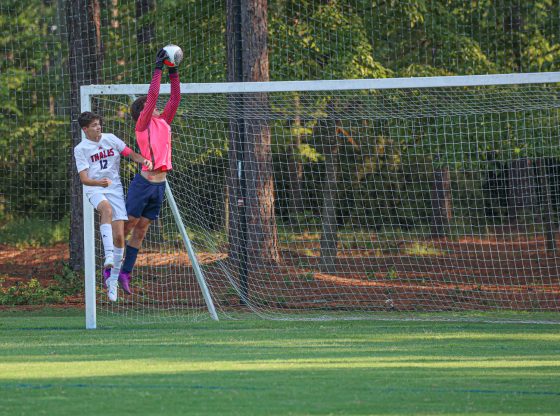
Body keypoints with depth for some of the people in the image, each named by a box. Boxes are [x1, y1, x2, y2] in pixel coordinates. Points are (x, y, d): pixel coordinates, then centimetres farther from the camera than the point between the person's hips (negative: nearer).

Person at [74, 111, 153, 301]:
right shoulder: (80, 149, -1)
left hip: (115, 188, 3)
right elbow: (84, 179, -9)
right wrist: (99, 182, -30)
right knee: (107, 208, -40)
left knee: (119, 237, -6)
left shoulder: (110, 139, 7)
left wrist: (144, 160, -16)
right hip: (94, 190, -3)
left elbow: (131, 153, 7)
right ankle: (109, 255, -48)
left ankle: (113, 279, 8)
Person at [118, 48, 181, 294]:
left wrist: (173, 72, 9)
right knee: (127, 226, -2)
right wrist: (158, 68, -8)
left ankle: (126, 273, 11)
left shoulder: (163, 122, 16)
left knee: (140, 230, 8)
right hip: (144, 181, -7)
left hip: (159, 185, 7)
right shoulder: (143, 124, -3)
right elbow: (153, 95, -11)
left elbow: (175, 99, 15)